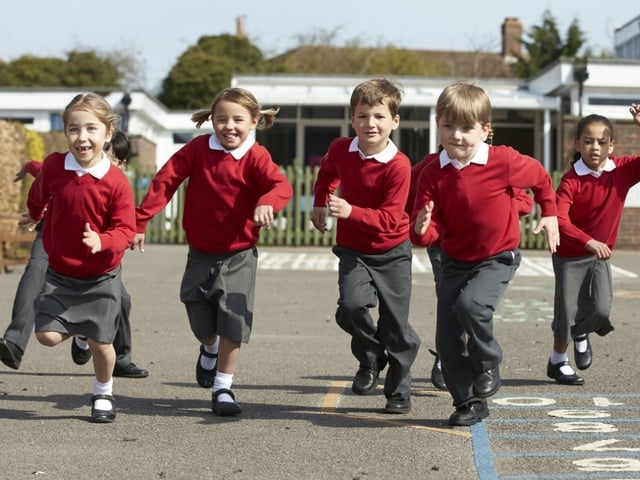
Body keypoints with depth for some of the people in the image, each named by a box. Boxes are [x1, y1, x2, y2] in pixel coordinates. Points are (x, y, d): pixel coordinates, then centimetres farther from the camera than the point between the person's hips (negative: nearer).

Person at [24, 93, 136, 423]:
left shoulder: (115, 181, -19)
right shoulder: (53, 166, -11)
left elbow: (125, 229, -18)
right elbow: (38, 197, 13)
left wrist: (102, 242, -38)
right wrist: (35, 217, 32)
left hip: (101, 277, -2)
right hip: (59, 274, 2)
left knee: (100, 343, 3)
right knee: (47, 335, -9)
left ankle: (103, 395, 31)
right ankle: (79, 330, 26)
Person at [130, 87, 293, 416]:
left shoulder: (255, 156, -11)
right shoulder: (198, 149, -6)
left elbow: (281, 185, -29)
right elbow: (165, 181, -7)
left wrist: (267, 202, -52)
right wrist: (139, 221, -13)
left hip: (238, 256, -2)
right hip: (201, 253, 2)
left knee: (232, 324, -6)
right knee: (201, 323, 10)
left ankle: (222, 389, 10)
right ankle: (209, 349, 46)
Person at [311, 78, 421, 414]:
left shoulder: (398, 165, -21)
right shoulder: (340, 150, -7)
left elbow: (389, 219, -26)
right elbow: (327, 172, 20)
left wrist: (351, 212, -37)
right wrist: (320, 203, 11)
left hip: (391, 253, -3)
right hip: (352, 250, 3)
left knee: (396, 327, 3)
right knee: (351, 305, -22)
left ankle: (399, 392, 23)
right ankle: (370, 359, 8)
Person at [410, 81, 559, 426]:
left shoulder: (504, 161, -17)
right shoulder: (433, 173, -10)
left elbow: (540, 178, 5)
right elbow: (431, 232, -10)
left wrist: (550, 214, 10)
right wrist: (422, 230, -32)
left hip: (498, 258, -4)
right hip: (455, 261, 4)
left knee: (470, 305, -30)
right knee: (447, 340, 2)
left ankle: (489, 368, -4)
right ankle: (469, 403, 19)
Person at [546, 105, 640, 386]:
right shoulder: (572, 180, -22)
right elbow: (558, 219, -32)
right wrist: (590, 242, -43)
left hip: (601, 255, 3)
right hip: (570, 255, -3)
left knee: (602, 309, -12)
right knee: (567, 313, 4)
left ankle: (581, 333, 24)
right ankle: (558, 361, 32)